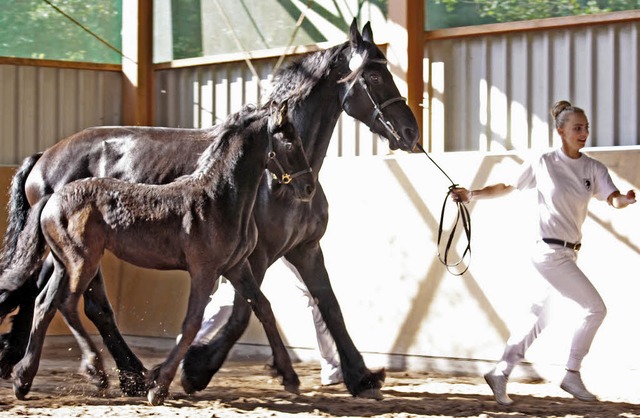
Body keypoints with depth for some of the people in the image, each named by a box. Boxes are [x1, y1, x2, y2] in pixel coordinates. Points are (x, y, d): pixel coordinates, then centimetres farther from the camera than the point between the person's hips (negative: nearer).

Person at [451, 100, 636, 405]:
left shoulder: (593, 169, 5)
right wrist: (472, 195, -4)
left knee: (541, 318, 13)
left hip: (569, 254, 6)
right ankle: (572, 375, -2)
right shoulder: (543, 164, -5)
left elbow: (613, 199, -10)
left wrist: (626, 200, -32)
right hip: (549, 251, -6)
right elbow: (507, 188, 6)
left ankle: (500, 373, 22)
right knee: (595, 308, -12)